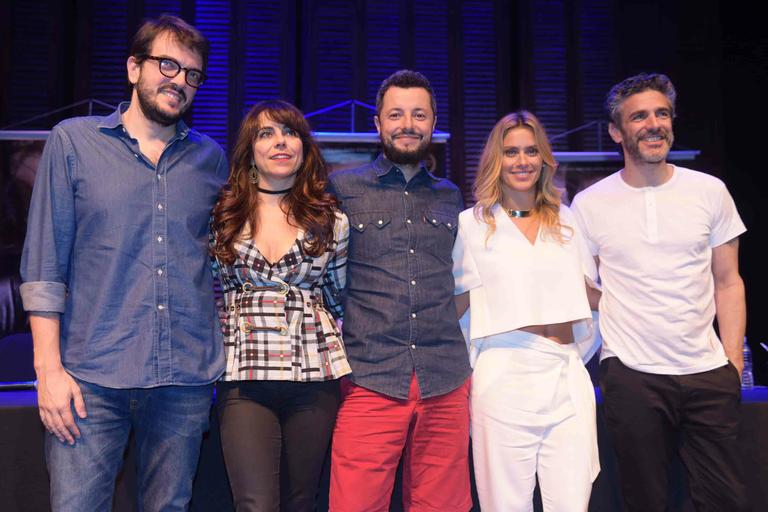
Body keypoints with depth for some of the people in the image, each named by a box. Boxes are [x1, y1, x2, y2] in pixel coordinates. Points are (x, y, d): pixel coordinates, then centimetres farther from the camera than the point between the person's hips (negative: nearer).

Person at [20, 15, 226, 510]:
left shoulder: (211, 158, 11)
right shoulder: (73, 141, 3)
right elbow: (43, 264, 0)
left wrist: (221, 362, 11)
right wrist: (49, 367, -6)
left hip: (186, 377, 3)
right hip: (92, 376, -2)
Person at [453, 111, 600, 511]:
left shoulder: (566, 220, 14)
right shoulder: (473, 223, 3)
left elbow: (596, 295, 19)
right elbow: (454, 304, 5)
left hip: (567, 378, 3)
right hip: (503, 378, -3)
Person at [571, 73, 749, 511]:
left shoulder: (710, 191, 4)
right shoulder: (589, 204, -1)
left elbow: (728, 282, 8)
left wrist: (734, 361, 2)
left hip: (709, 373, 2)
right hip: (632, 375, -1)